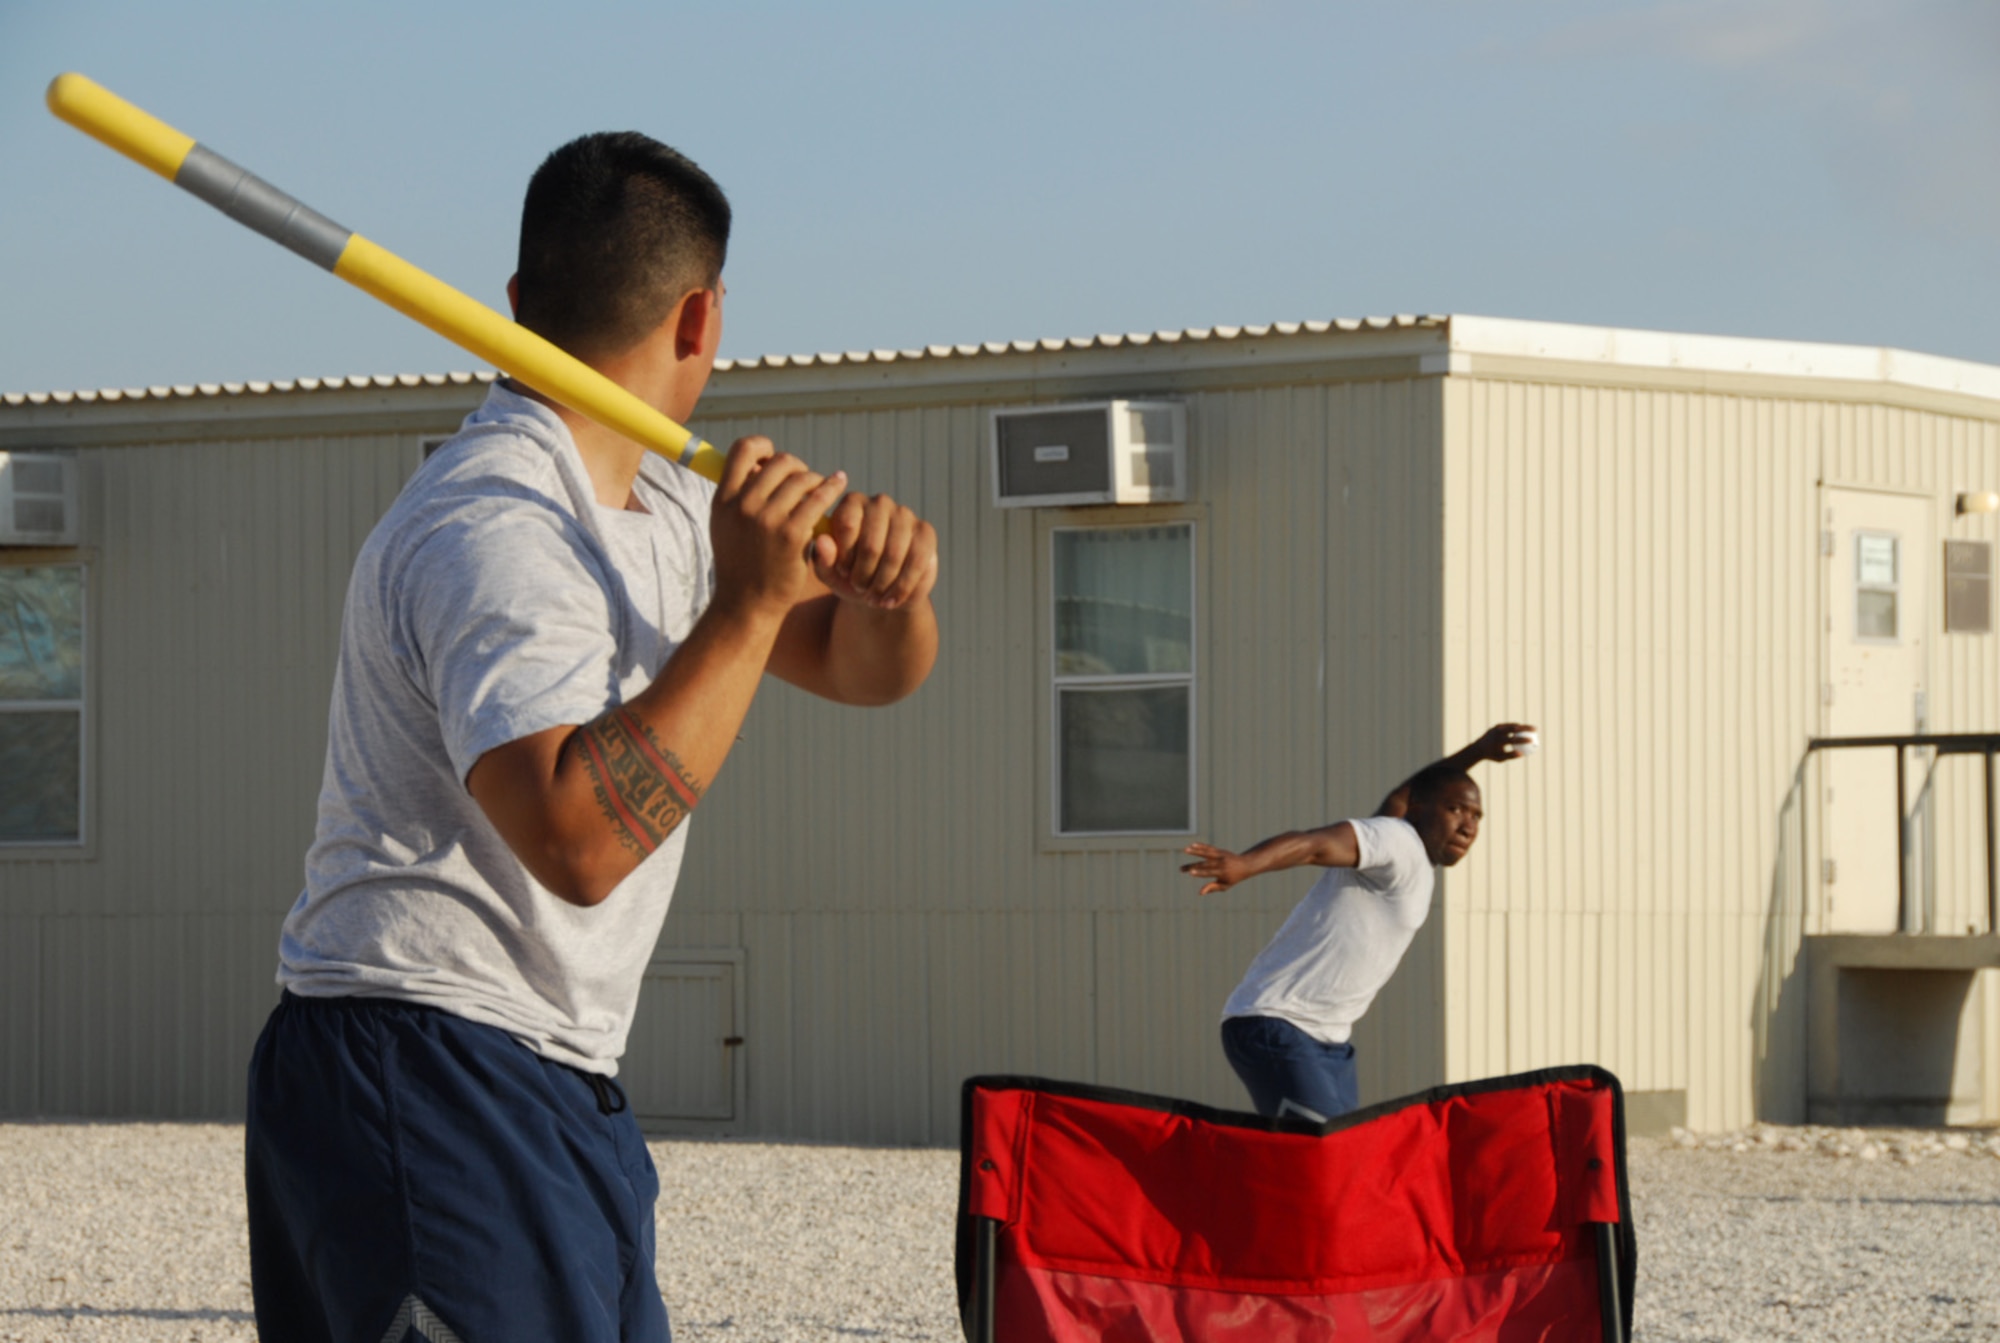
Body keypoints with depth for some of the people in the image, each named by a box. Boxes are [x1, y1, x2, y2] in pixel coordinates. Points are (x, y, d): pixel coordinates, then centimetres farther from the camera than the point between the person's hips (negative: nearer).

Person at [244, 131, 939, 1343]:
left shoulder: (663, 505, 14)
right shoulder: (495, 529, -18)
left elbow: (862, 667, 19)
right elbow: (581, 842, -30)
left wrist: (888, 583, -4)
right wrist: (750, 605, -25)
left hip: (555, 1094, 10)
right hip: (427, 1083, -10)